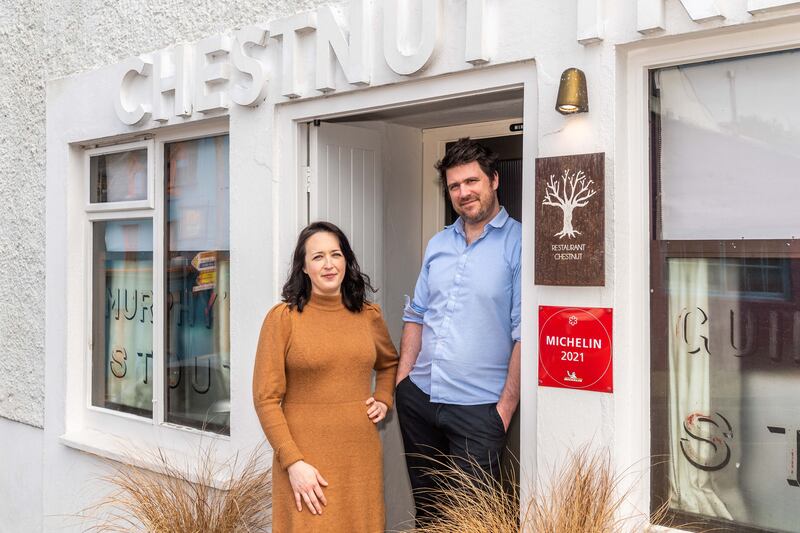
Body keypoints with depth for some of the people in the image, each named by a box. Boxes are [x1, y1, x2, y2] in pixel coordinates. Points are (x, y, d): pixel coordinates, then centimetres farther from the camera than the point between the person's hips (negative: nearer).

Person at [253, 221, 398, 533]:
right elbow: (266, 399, -8)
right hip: (305, 457, -4)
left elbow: (389, 364, 25)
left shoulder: (369, 315, 6)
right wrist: (293, 462, -13)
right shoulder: (283, 317, -7)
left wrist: (383, 399, 7)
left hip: (361, 454, 4)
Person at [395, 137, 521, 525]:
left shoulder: (518, 243, -8)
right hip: (419, 396, 6)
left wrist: (506, 405, -13)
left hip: (478, 406, -5)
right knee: (424, 504, 20)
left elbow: (524, 332, -11)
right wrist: (401, 380, 6)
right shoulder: (438, 244, 11)